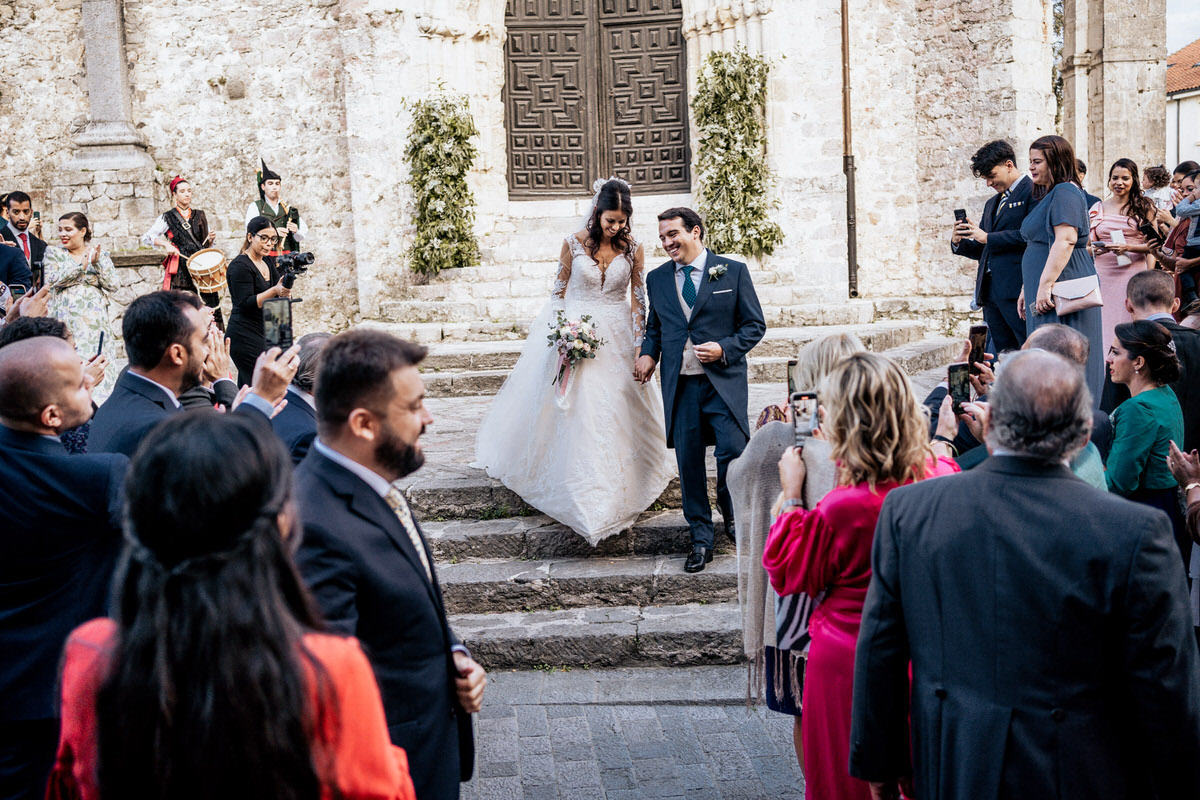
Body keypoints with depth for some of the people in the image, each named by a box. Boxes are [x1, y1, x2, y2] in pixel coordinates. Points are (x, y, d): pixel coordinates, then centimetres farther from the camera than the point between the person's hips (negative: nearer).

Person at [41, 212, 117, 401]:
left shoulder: (101, 254, 9)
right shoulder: (53, 253, 8)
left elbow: (113, 285, 1)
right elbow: (52, 280, -7)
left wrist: (97, 263, -13)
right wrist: (83, 264, -13)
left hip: (95, 321, 1)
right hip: (65, 320, -1)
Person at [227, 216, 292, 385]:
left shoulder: (268, 262, 15)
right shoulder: (240, 266, -11)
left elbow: (283, 299, 15)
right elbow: (245, 304, -18)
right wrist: (275, 291, -27)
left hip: (265, 335, 8)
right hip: (245, 338, -8)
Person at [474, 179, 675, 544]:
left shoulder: (632, 248, -1)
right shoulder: (574, 243, -4)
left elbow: (638, 298, 2)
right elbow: (559, 290, 2)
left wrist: (640, 345, -2)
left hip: (617, 336, 1)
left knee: (620, 412, 3)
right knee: (576, 413, -4)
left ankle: (620, 490, 21)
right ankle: (587, 502, 6)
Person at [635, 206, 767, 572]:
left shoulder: (733, 271, 2)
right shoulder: (656, 279, 13)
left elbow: (755, 325, 3)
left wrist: (724, 348, -12)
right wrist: (648, 353, 2)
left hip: (723, 381, -3)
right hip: (679, 385, 3)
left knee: (734, 453, -10)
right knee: (688, 461, 4)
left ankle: (734, 517, 19)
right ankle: (701, 539, 16)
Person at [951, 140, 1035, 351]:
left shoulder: (1032, 191, -3)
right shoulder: (992, 204, 25)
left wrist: (988, 238, -11)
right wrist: (958, 242, 5)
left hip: (1016, 288, -8)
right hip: (989, 290, 8)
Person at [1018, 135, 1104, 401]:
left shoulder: (1065, 192, -11)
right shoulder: (1048, 195, 21)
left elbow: (1065, 240, -23)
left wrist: (1045, 285, -27)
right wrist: (1027, 289, 24)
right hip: (1043, 292, 10)